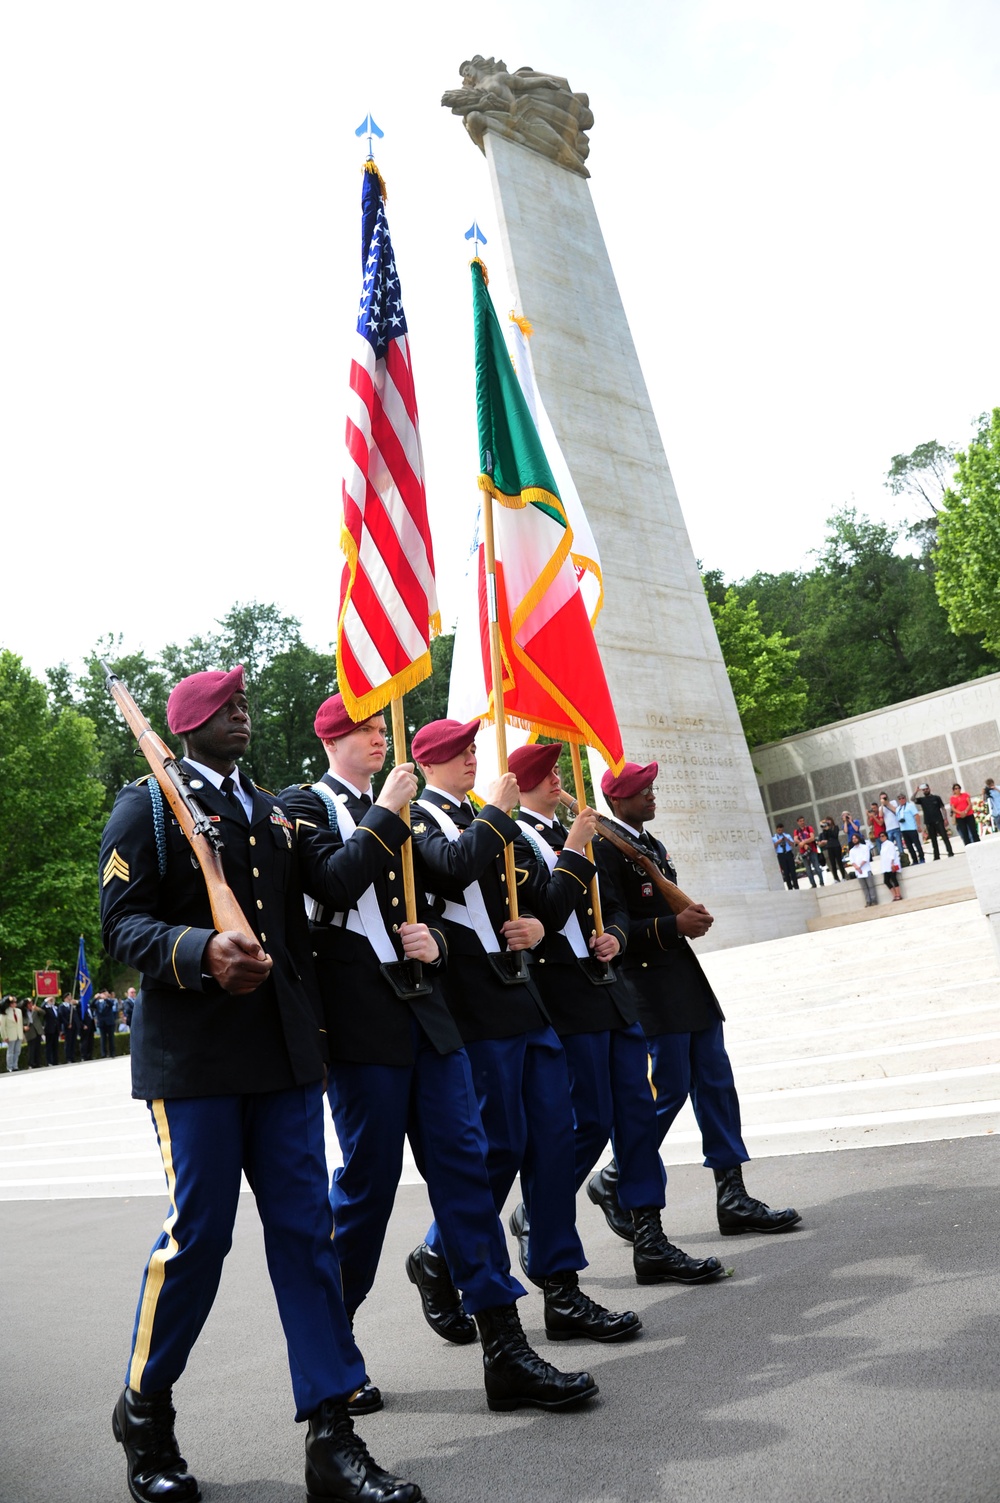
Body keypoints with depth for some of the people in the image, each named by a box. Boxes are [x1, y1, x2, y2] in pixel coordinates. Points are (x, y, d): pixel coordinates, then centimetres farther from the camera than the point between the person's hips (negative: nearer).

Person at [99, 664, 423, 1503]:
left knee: (307, 1230, 3)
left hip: (283, 1054, 5)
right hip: (191, 1053, -5)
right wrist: (203, 952, -25)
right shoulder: (148, 804, 2)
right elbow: (122, 922, -7)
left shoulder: (274, 812, 20)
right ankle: (144, 1411, 26)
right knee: (199, 1232, -1)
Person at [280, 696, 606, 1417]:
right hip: (363, 1022, -6)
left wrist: (433, 941, 3)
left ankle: (506, 1350, 7)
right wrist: (386, 813, -13)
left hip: (426, 1011, 7)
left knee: (465, 1166, 3)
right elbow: (336, 882, -18)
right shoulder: (305, 804, -1)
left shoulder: (392, 814, 20)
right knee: (369, 1181, 1)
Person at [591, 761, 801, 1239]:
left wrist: (690, 916, 10)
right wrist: (674, 925, -23)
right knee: (671, 1089, -4)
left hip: (685, 979, 9)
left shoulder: (651, 844, 17)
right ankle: (617, 1182, 15)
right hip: (650, 985, -9)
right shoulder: (605, 850, -13)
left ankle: (732, 1197, 14)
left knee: (715, 1083, 7)